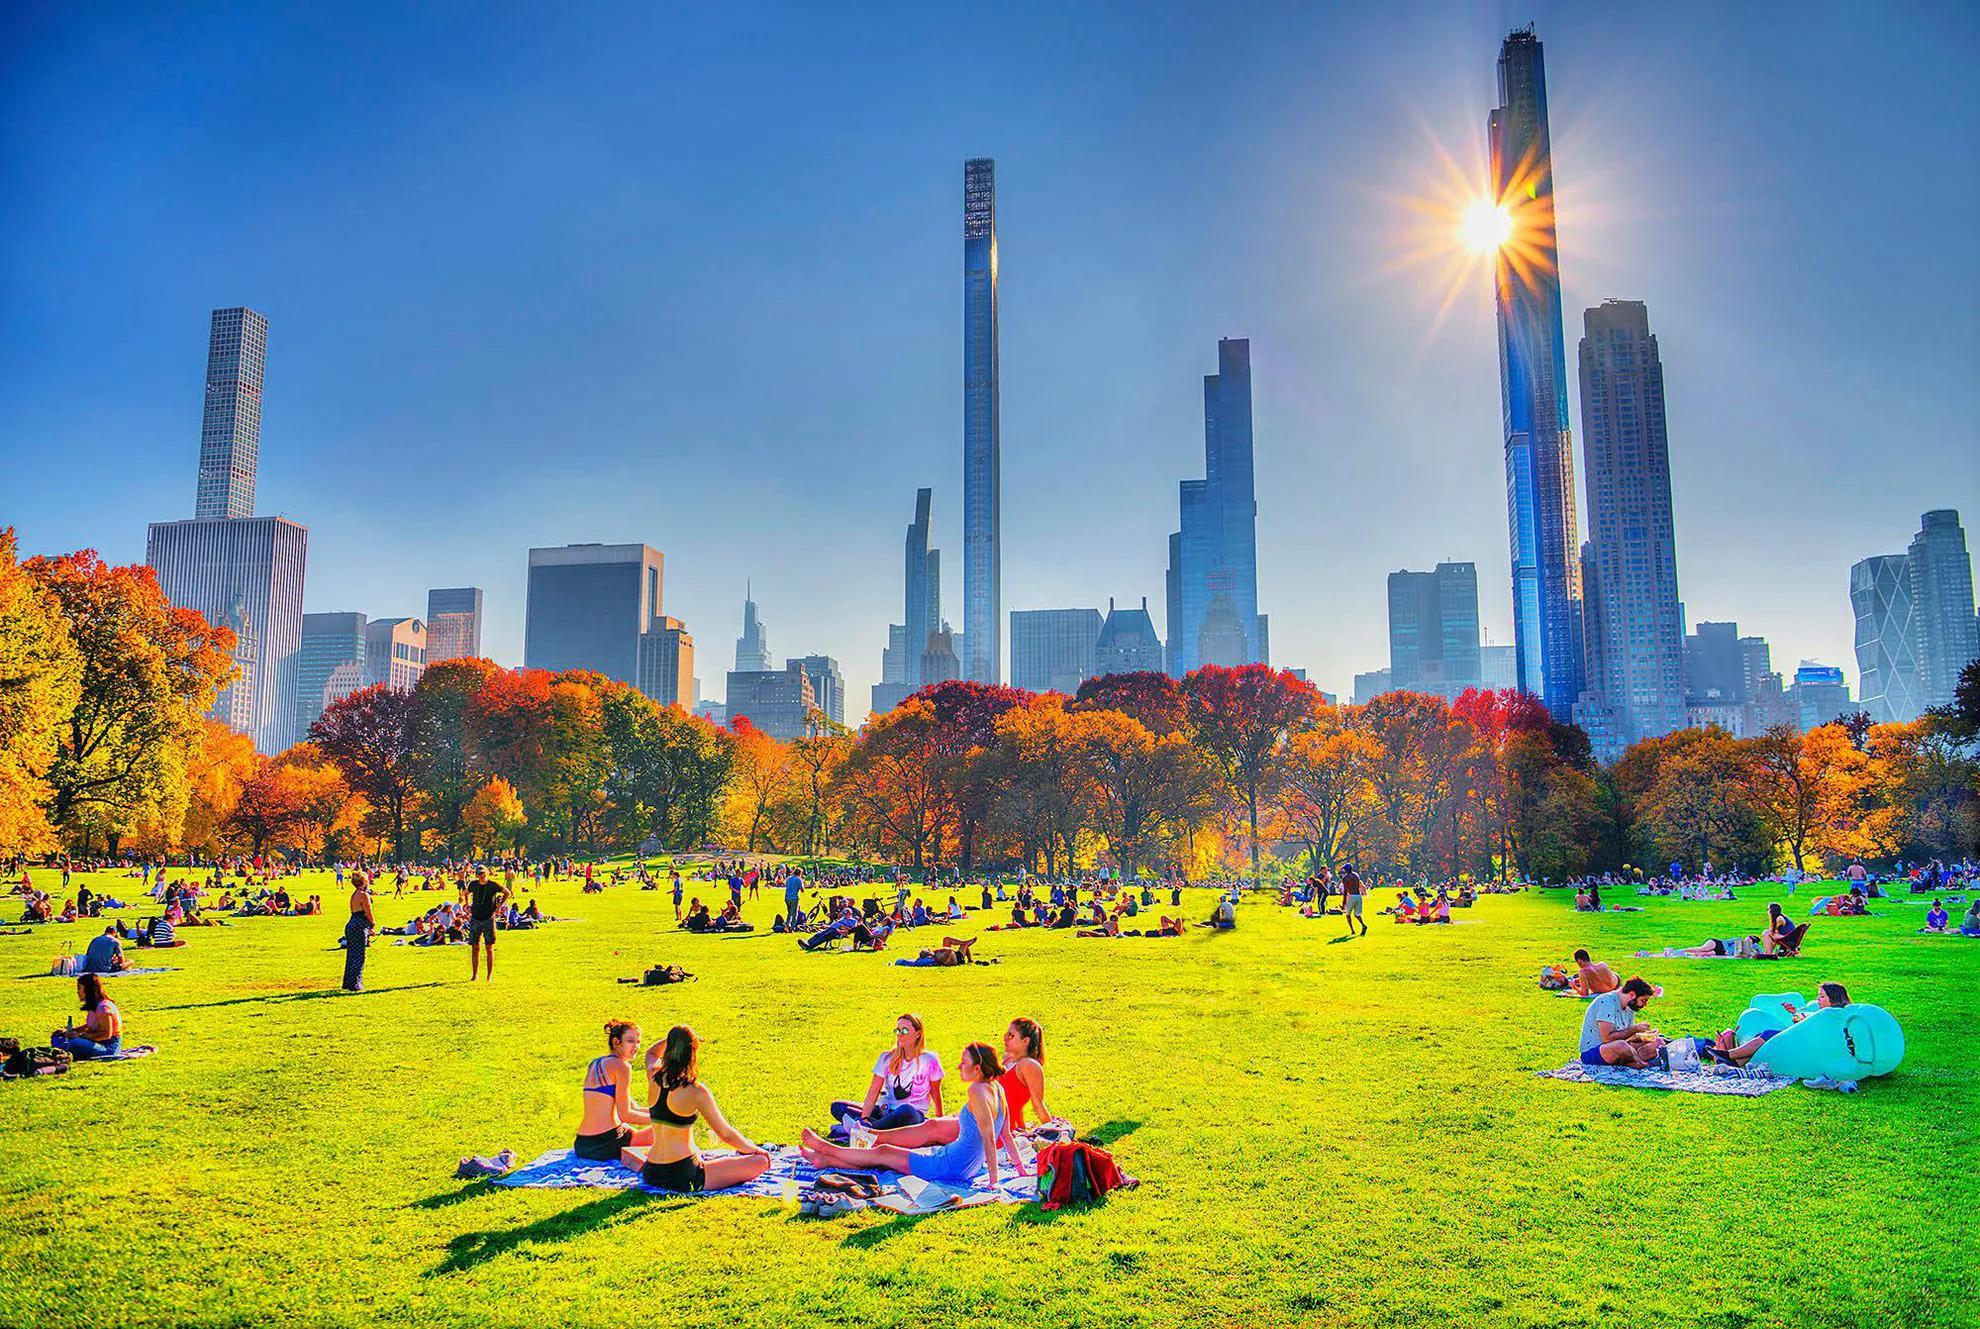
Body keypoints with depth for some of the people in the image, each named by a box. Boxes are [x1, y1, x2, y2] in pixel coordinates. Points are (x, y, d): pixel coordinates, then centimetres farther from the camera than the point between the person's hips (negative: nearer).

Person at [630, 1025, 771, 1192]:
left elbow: (651, 1054, 26)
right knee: (761, 1162, -3)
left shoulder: (653, 1079, 0)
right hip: (683, 1178, -7)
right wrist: (754, 1149, 6)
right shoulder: (695, 1091, -17)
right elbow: (726, 1134, -10)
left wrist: (674, 1039, 7)